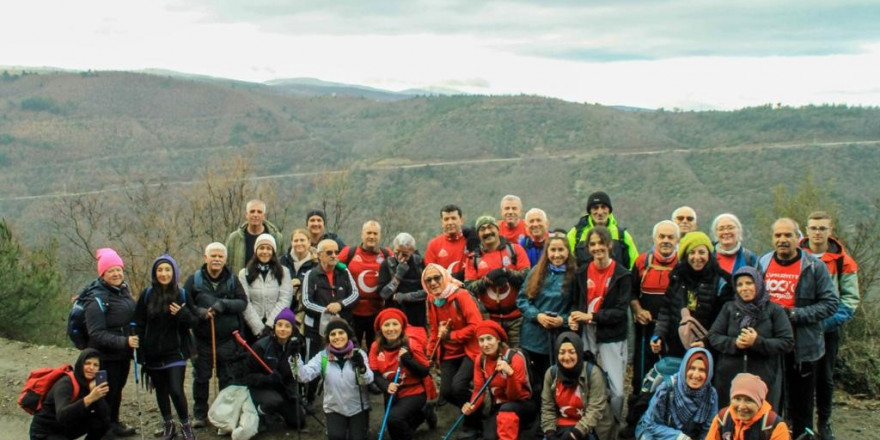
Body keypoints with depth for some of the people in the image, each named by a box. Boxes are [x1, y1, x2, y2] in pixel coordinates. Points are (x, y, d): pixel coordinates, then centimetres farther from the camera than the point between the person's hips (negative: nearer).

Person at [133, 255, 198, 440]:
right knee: (161, 390, 12)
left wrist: (182, 314, -18)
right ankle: (167, 424, 29)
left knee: (176, 390, -10)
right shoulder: (147, 294, -1)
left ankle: (186, 425, 9)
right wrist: (139, 350, -4)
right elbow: (138, 324, 1)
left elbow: (194, 321, 3)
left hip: (175, 352, -2)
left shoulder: (182, 294, -1)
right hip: (153, 353, 2)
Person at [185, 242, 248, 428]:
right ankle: (199, 414, 24)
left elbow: (243, 302, -3)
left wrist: (225, 304, -20)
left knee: (228, 378, 8)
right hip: (202, 339, 0)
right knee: (201, 378, 10)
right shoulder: (194, 279, 0)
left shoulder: (232, 280, 3)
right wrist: (199, 312, -18)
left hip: (228, 340, 0)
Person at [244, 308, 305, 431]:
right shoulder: (261, 346, -18)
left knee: (299, 422, 2)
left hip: (284, 388, 5)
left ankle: (277, 410, 29)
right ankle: (258, 414, -3)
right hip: (261, 388, -4)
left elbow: (295, 374, 0)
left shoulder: (295, 347, -7)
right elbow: (250, 376, -14)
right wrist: (268, 378, -31)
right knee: (275, 400, -36)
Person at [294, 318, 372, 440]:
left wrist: (362, 367, -42)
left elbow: (368, 380, -20)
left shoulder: (359, 354, -7)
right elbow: (304, 376, -17)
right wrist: (296, 357, -34)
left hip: (358, 408, 0)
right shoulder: (322, 356, -5)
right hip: (334, 408, 0)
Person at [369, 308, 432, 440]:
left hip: (414, 393, -5)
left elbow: (425, 372, -18)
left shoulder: (411, 344, -19)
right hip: (392, 395, 5)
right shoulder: (376, 347, -8)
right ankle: (421, 413, 48)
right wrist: (386, 386, -26)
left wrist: (407, 359, -31)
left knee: (394, 418, -32)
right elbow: (374, 374, -7)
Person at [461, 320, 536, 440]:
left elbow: (514, 396, -22)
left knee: (506, 408, -38)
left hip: (523, 405, -5)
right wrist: (472, 406, -23)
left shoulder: (515, 358, -19)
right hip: (497, 406, 5)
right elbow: (479, 389, -1)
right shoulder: (480, 360, -3)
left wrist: (510, 373, -40)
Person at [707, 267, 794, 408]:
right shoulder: (729, 309, 11)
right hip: (729, 378, 2)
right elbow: (713, 336, 6)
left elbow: (788, 343, -4)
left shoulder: (775, 310, 4)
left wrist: (757, 342, -17)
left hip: (764, 379, -2)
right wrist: (734, 343, -13)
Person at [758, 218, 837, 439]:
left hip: (802, 346, -3)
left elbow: (830, 303, -7)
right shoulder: (762, 263, 7)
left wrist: (796, 314, -17)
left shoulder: (814, 267, -5)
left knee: (801, 405, 6)